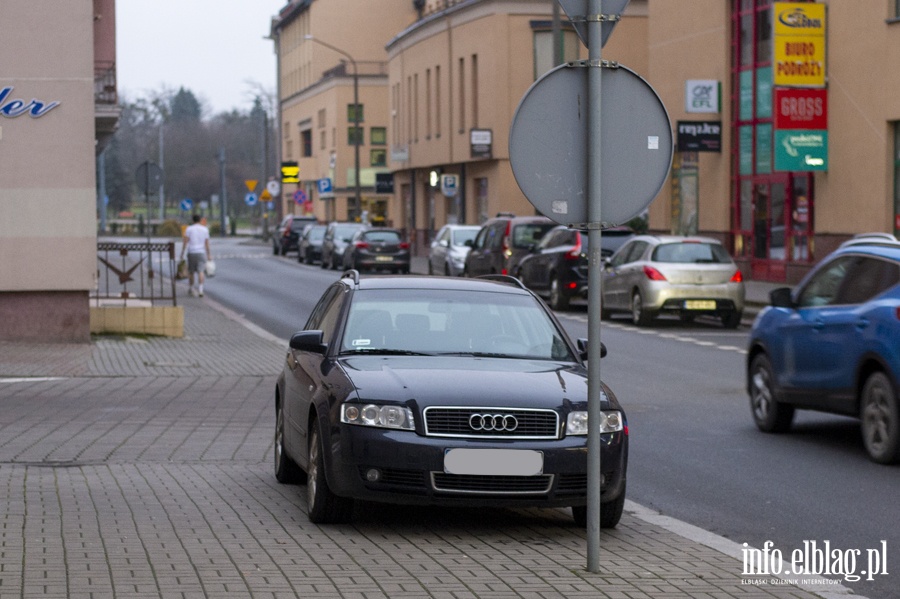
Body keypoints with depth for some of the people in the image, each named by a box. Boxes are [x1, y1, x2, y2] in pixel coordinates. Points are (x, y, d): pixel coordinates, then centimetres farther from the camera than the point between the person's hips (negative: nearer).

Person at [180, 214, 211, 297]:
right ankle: (200, 289, -23)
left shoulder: (189, 229, 0)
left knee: (191, 271, 13)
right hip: (201, 253, 0)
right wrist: (208, 254, 12)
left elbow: (185, 241, -6)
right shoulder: (205, 229, 5)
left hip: (191, 253, 0)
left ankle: (192, 289, 24)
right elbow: (207, 243, 5)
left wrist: (182, 253, -4)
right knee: (201, 271, -8)